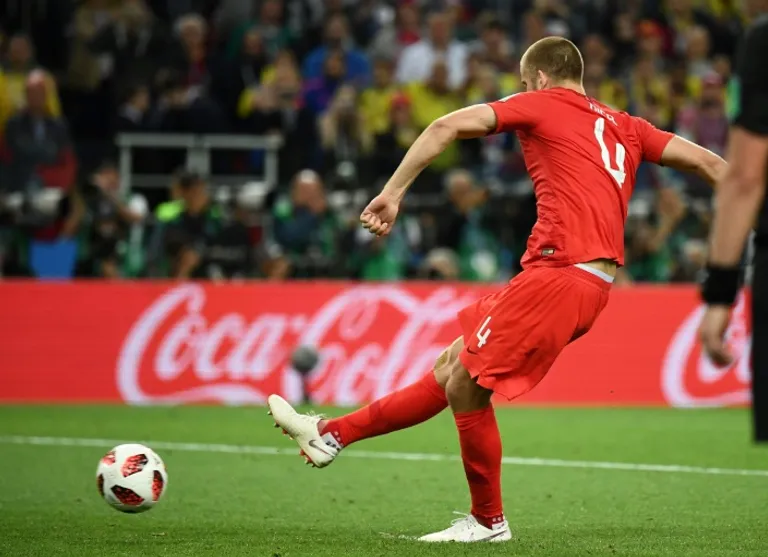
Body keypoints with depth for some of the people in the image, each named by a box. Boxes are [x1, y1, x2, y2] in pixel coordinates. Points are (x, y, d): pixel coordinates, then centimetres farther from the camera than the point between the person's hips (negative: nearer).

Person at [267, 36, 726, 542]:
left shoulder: (543, 104, 4)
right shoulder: (626, 128, 21)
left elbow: (449, 126, -6)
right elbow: (708, 162, 15)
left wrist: (394, 192, -5)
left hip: (559, 272, -9)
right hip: (593, 285, 9)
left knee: (466, 386, -3)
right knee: (452, 368, 11)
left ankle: (488, 521, 6)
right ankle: (332, 434, 15)